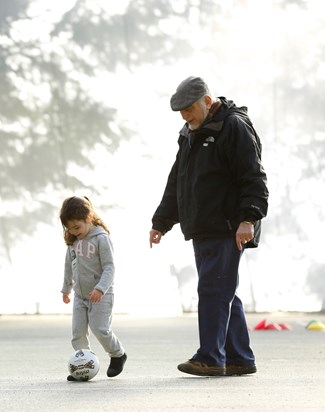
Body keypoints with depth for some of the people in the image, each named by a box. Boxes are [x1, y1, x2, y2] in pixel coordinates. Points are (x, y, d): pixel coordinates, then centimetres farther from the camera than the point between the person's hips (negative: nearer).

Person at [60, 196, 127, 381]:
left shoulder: (101, 238, -14)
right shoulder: (73, 240, 7)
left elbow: (109, 267, -17)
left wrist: (100, 288, -29)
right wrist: (66, 288, 27)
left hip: (101, 295, -6)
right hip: (80, 295, 6)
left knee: (100, 329, -11)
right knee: (78, 332, -1)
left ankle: (118, 355, 14)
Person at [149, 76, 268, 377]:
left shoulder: (235, 127, -8)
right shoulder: (190, 135, 20)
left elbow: (254, 179, -15)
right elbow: (176, 184, 27)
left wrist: (248, 219, -23)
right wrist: (161, 222, 24)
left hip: (227, 231, -9)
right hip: (202, 232, 9)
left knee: (213, 290, -12)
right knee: (224, 295, 9)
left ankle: (210, 358, -11)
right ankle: (240, 359, 14)